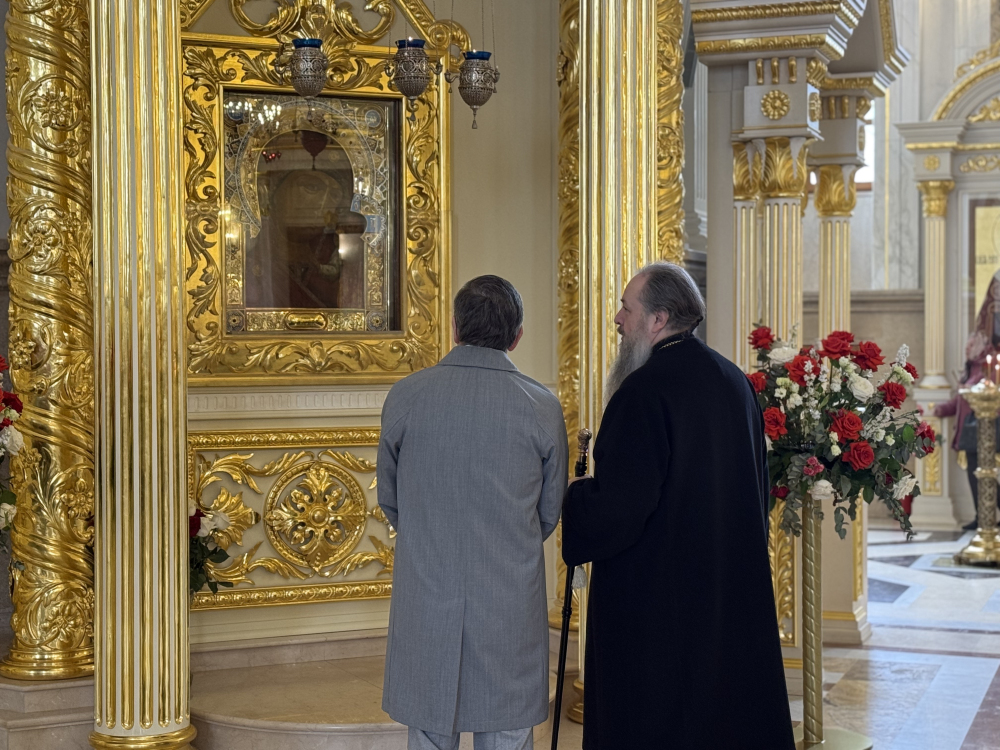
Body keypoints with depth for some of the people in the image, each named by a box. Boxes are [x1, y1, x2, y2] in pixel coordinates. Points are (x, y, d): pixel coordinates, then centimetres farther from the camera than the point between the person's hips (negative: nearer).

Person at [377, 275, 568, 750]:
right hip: (511, 604, 0)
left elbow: (389, 499, 8)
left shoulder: (405, 396, -4)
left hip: (425, 600, 1)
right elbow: (550, 513, 6)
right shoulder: (542, 407, -5)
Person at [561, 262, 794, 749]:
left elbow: (618, 502, -22)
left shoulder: (644, 391, -19)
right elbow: (757, 485, 15)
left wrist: (572, 499, -3)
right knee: (727, 709, 16)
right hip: (733, 589, 8)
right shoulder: (735, 382, 6)